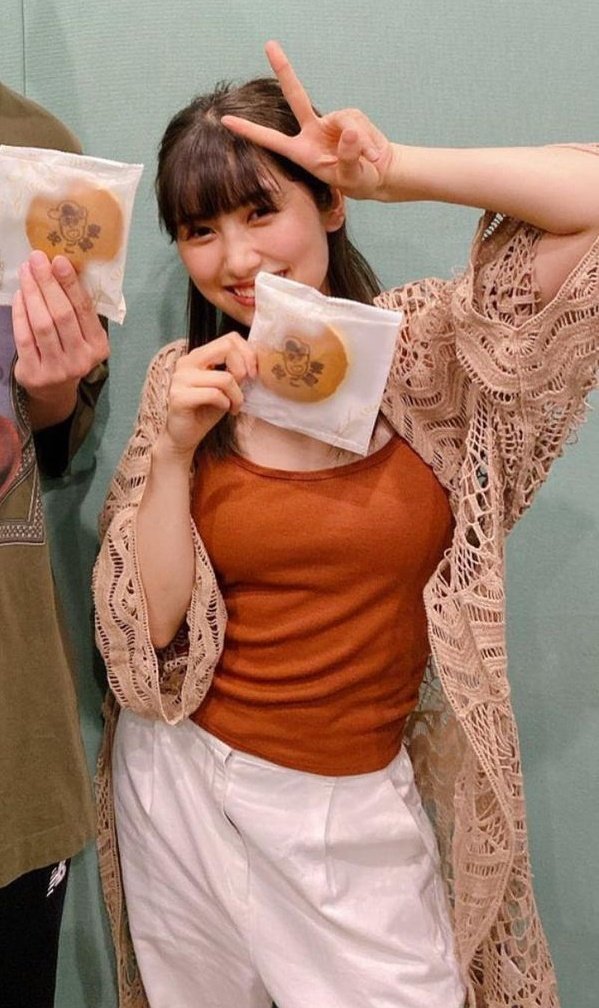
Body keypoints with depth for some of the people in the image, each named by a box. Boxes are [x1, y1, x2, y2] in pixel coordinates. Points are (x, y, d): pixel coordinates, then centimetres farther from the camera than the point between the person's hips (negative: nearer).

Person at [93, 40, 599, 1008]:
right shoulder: (186, 381, -2)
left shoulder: (430, 347, -7)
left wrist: (394, 170, -20)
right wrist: (175, 448, -18)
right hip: (186, 785, 2)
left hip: (357, 810, -1)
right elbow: (146, 624, -6)